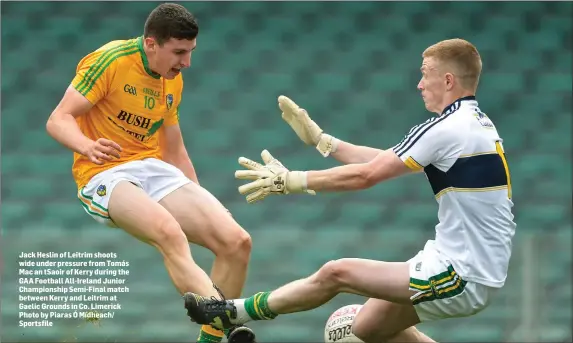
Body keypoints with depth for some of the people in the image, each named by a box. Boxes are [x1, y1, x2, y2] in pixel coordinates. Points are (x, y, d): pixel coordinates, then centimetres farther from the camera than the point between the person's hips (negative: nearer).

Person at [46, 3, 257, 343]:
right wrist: (89, 147, -34)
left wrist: (201, 202, 15)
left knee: (237, 241, -17)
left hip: (155, 171, 7)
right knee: (170, 233, -39)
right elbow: (58, 120, -13)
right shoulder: (111, 61, -8)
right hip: (105, 175, -6)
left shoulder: (174, 80, 14)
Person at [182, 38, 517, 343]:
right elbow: (385, 160, 18)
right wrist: (320, 139, 22)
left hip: (464, 278, -9)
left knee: (337, 273, -5)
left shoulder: (446, 129, -17)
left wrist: (288, 181, -7)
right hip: (481, 270, 9)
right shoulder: (476, 123, 13)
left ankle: (234, 312, 10)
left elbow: (364, 176, -15)